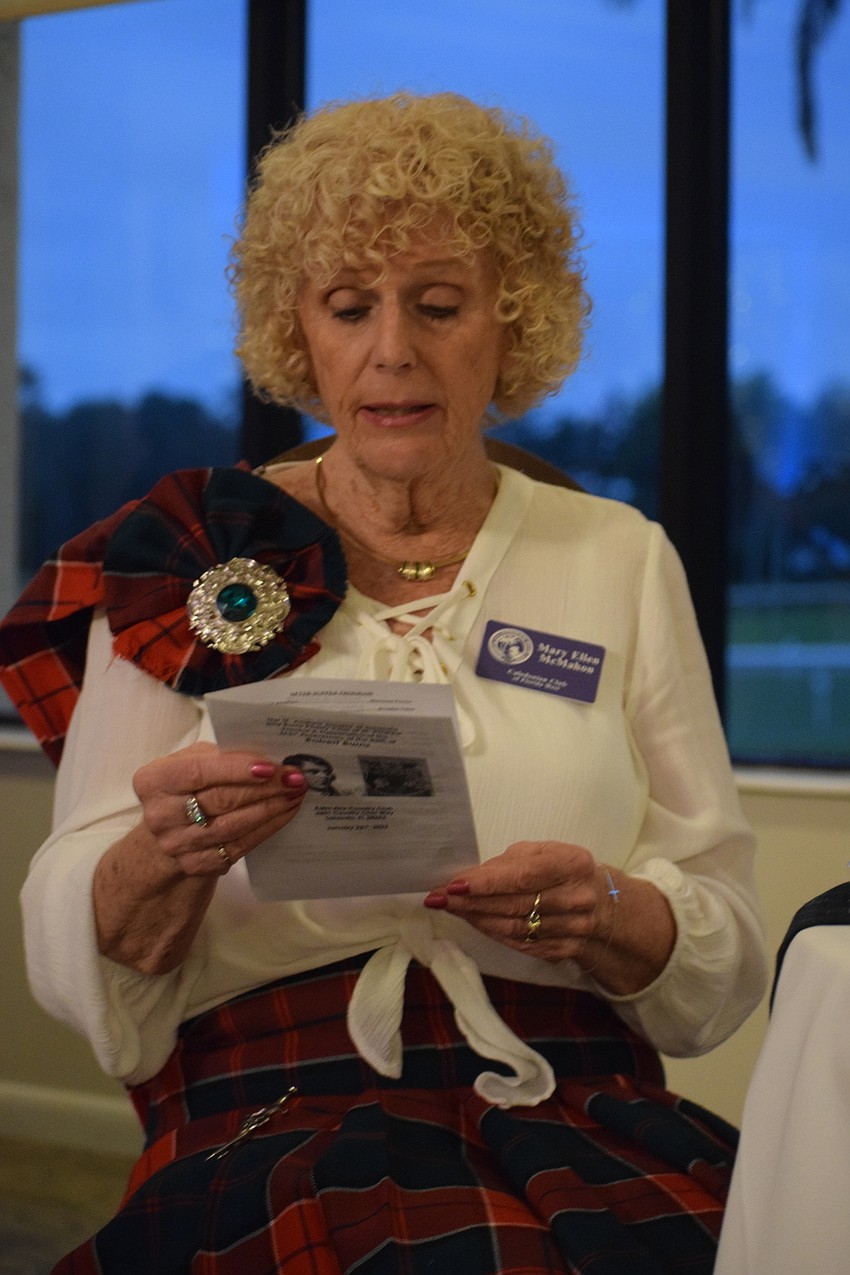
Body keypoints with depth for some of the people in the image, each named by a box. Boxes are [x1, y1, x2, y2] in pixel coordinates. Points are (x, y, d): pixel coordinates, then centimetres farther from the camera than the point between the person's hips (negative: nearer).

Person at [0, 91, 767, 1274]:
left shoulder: (622, 559, 13)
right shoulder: (193, 561, 8)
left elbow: (727, 955, 12)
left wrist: (611, 915, -11)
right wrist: (165, 859, -18)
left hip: (583, 1122, 3)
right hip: (275, 1120, -2)